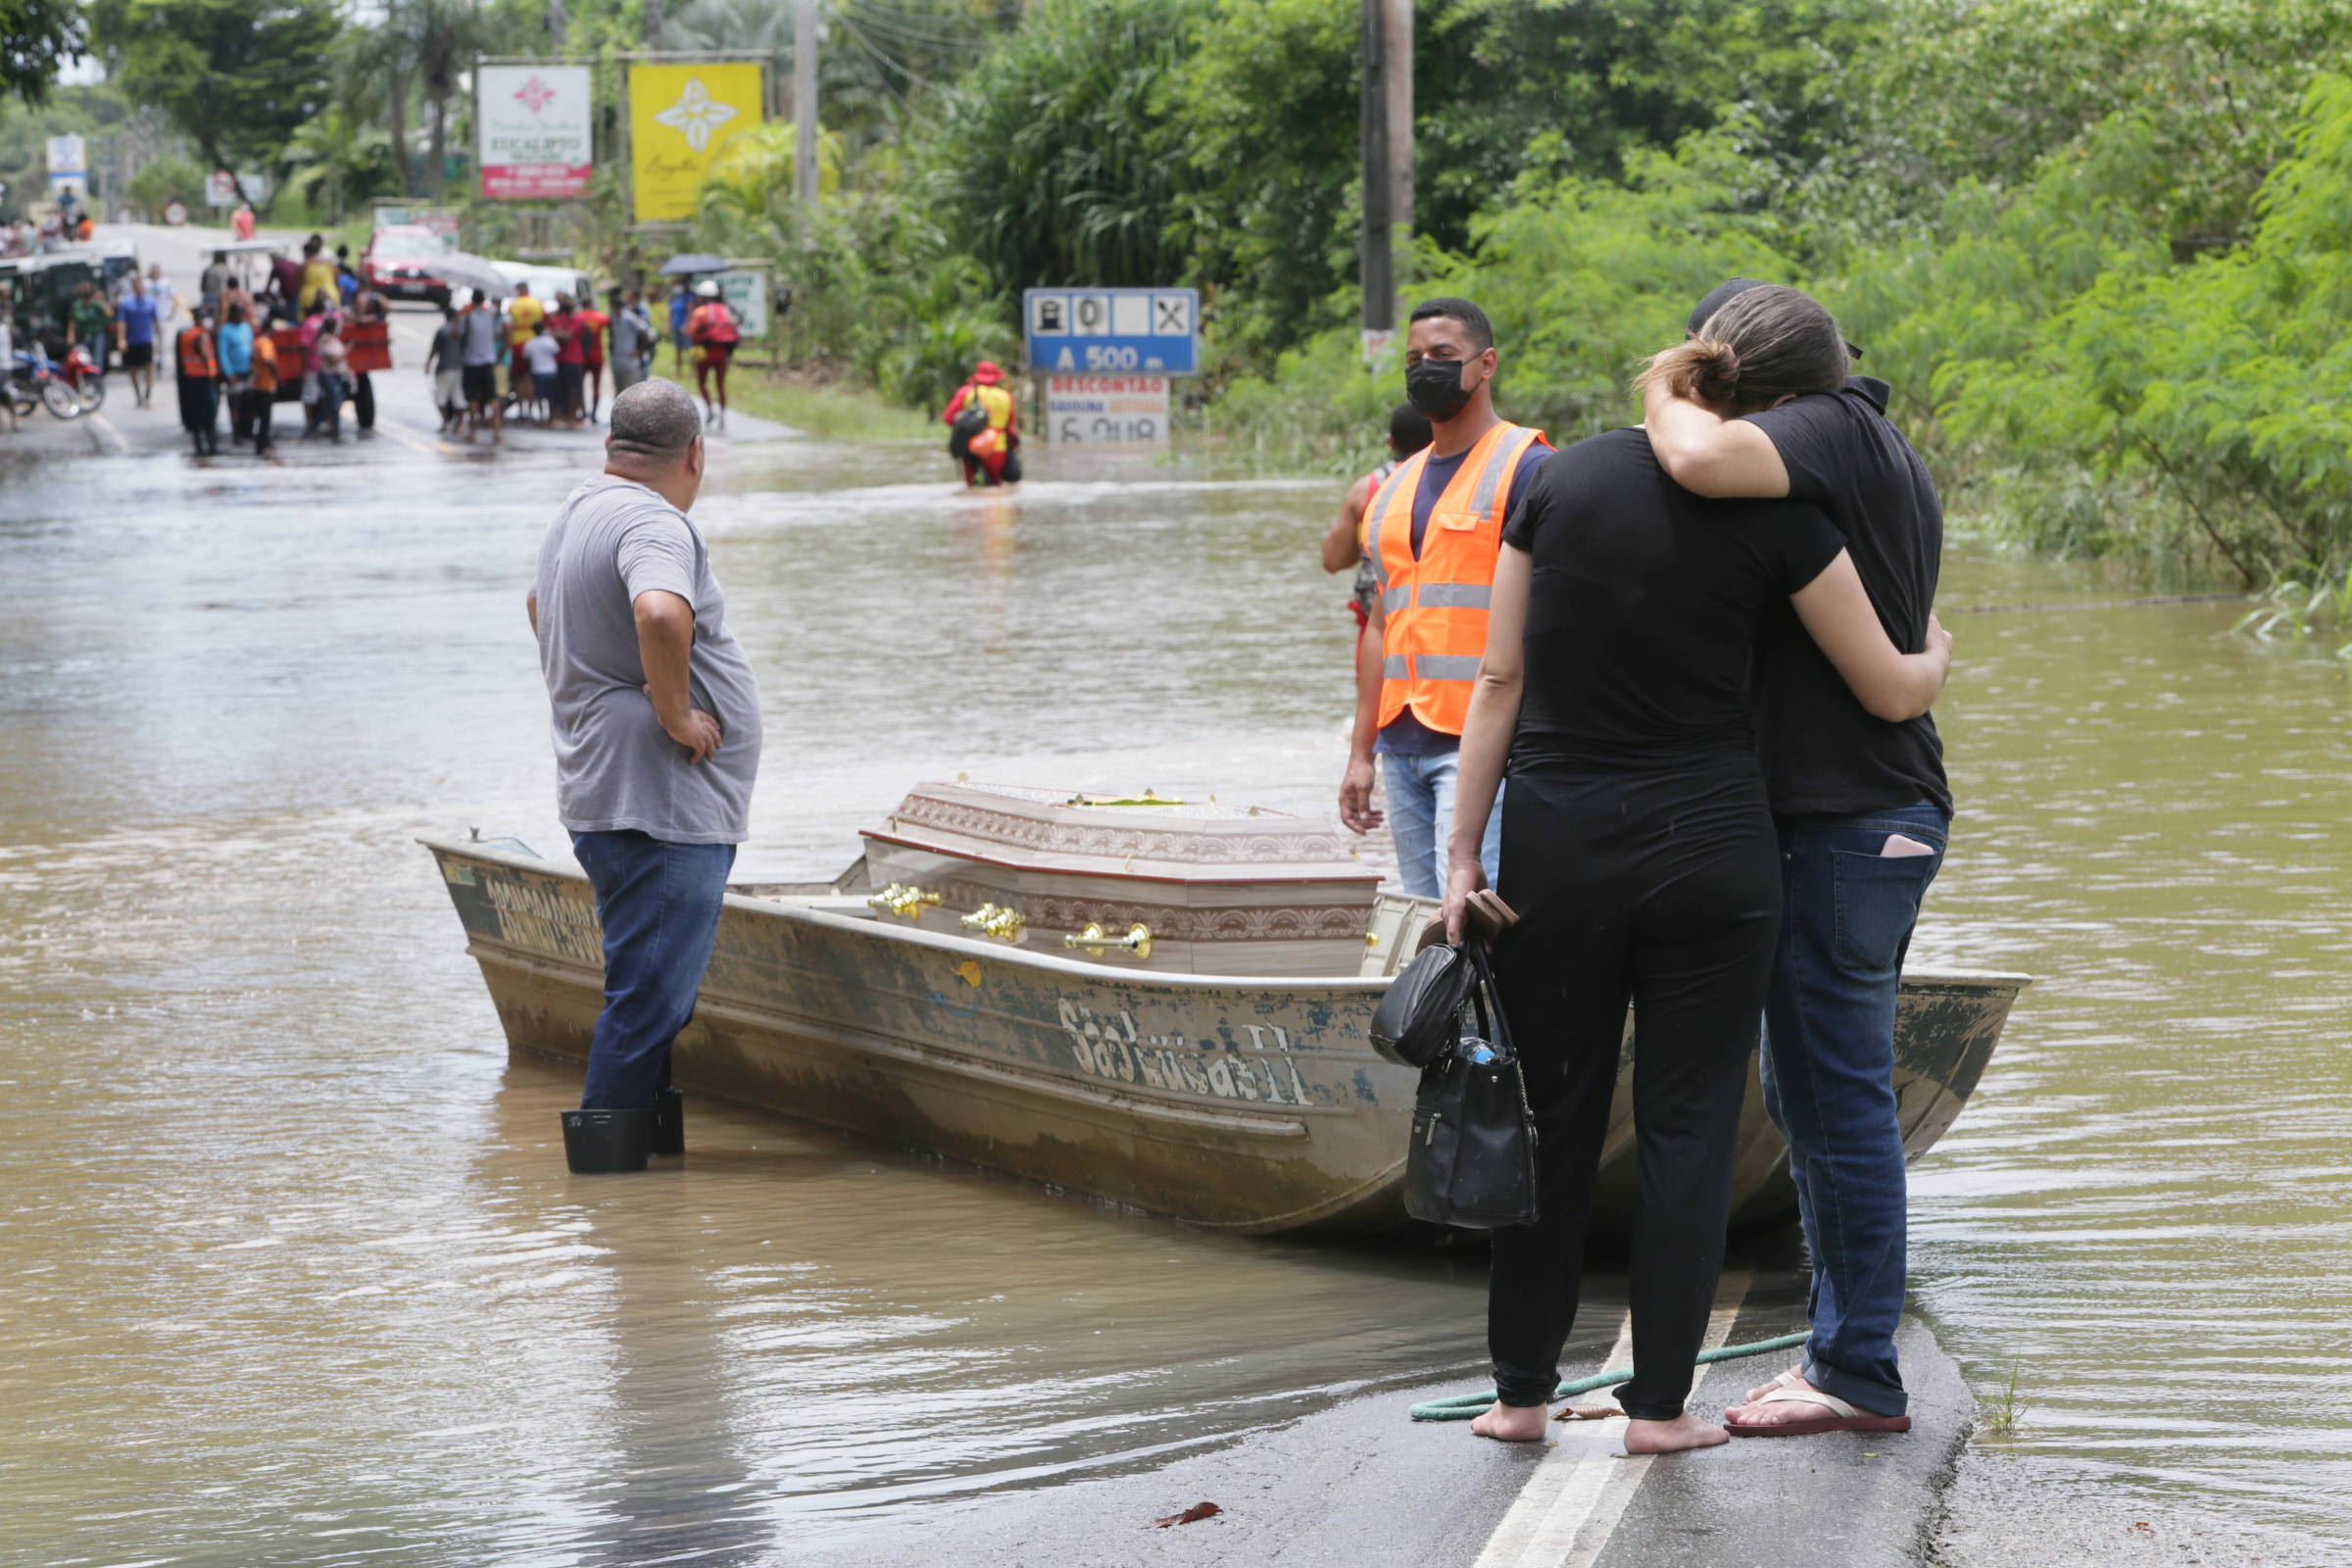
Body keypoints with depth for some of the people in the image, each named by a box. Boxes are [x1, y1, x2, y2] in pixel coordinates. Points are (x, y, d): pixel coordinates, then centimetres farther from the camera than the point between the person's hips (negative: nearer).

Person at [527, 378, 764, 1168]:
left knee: (651, 991, 17)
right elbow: (661, 614, -37)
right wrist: (676, 714, -23)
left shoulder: (575, 514, 16)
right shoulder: (654, 524, -16)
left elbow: (542, 606, 37)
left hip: (601, 791, 10)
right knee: (649, 1000, -8)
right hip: (662, 803, -10)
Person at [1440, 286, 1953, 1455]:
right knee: (1687, 1128, 7)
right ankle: (1660, 1402, 9)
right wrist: (1937, 655, 21)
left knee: (1551, 1119, 12)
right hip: (1710, 851, -2)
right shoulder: (1777, 519, -10)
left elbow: (1502, 680, -1)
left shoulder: (1560, 482, -3)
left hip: (1556, 844, 2)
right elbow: (1892, 692, -2)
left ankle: (1522, 1391, 19)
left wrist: (1464, 849, 4)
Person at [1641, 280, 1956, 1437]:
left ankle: (1857, 1371, 3)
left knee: (1838, 1097, -3)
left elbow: (1699, 460, -35)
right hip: (1885, 814, 10)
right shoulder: (1886, 454, 17)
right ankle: (1845, 1339, 24)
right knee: (1808, 1091, 17)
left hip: (1847, 824, -10)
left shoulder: (1830, 428, -14)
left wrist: (1664, 393, -14)